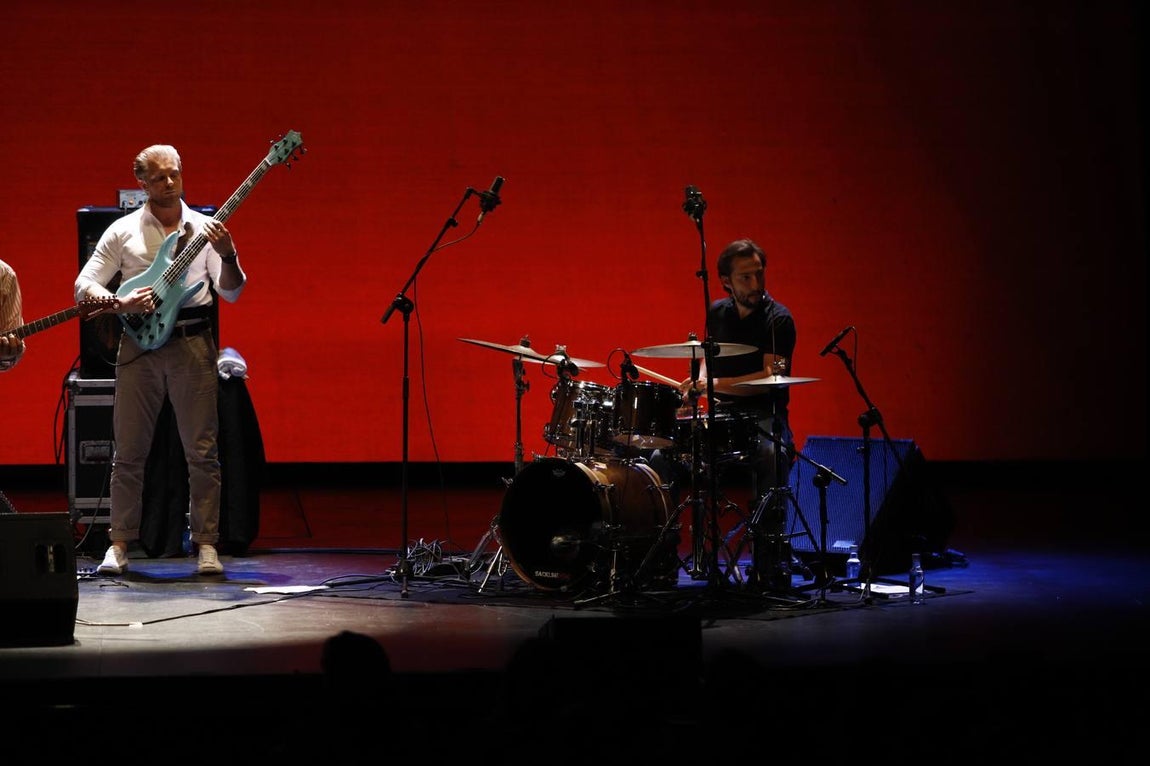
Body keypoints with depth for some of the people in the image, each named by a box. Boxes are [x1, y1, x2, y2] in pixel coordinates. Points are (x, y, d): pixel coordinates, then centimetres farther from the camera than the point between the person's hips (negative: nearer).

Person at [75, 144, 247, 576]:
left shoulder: (205, 228, 7)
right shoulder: (122, 231, 7)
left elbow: (231, 292, 1)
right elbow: (83, 285, 6)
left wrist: (227, 256, -18)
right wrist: (120, 303, -12)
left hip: (193, 343, 0)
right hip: (139, 343, 0)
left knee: (202, 451, -2)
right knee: (128, 451, 2)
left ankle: (206, 543, 3)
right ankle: (119, 543, 9)